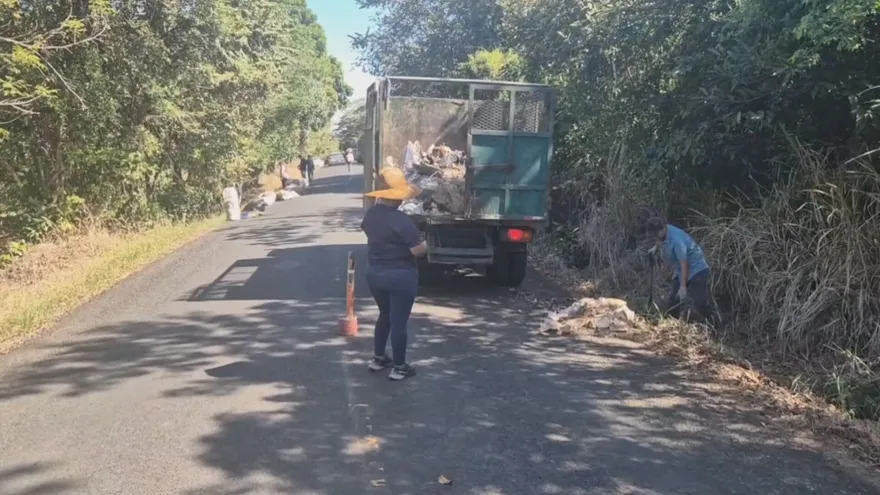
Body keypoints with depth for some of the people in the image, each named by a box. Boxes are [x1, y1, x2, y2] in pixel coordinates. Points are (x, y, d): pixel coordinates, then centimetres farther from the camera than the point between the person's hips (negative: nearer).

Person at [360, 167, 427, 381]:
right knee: (399, 321, 4)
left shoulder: (371, 214, 1)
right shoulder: (401, 220, -23)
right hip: (400, 276, -7)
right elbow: (419, 250, -21)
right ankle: (399, 368, 15)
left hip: (374, 274, 7)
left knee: (385, 315, 24)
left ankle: (378, 358, 33)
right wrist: (423, 243, -1)